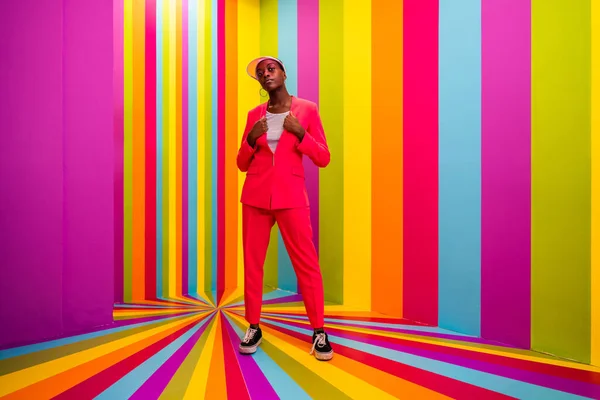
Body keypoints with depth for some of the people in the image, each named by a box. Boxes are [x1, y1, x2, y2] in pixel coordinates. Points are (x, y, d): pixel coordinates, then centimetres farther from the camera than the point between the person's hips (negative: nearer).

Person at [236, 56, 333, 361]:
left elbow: (323, 159, 1)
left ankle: (318, 331, 10)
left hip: (291, 197, -3)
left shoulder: (307, 109, 3)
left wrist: (300, 133, -13)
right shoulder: (254, 114, 11)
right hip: (255, 196, 3)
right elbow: (242, 164, 12)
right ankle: (254, 328, 20)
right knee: (252, 262, 5)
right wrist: (251, 139, -6)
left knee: (307, 263, -3)